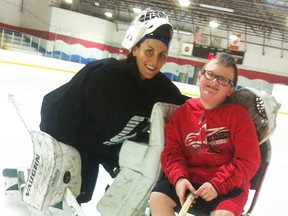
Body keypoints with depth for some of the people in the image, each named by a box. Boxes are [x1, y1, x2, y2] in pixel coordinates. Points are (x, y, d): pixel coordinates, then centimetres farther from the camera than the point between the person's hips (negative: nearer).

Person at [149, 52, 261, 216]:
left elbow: (249, 160, -9)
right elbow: (172, 151, 5)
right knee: (157, 198, -16)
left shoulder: (238, 114, -6)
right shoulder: (183, 112, 3)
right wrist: (179, 177, -14)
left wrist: (217, 184, -17)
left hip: (228, 184, -3)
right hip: (189, 178, 3)